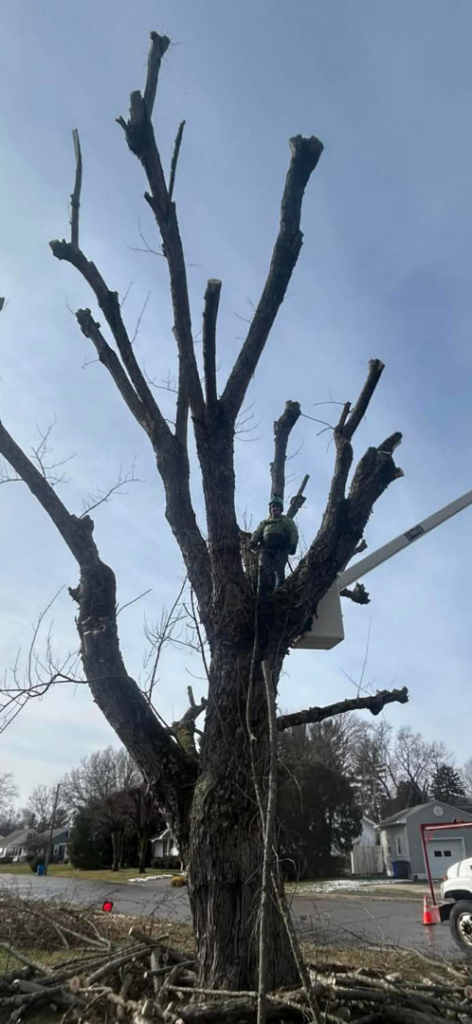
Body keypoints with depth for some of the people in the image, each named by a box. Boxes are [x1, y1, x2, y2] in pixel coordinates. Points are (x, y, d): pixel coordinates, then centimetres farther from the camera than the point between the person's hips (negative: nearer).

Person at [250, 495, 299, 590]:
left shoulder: (287, 520, 22)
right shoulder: (264, 522, 31)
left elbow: (294, 533, 7)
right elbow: (257, 533, 16)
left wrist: (293, 545, -13)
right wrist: (252, 542, -7)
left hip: (281, 550, -2)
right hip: (266, 549, 2)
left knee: (278, 570, -16)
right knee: (263, 569, -16)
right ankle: (263, 592, -20)